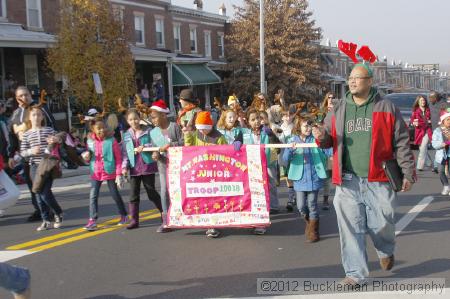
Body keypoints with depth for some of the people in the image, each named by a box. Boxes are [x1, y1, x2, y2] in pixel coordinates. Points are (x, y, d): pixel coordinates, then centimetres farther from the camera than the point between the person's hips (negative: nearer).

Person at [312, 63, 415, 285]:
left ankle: (386, 251, 38)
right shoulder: (338, 110, 11)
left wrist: (408, 173, -2)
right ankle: (356, 273, 13)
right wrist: (322, 137, -6)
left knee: (381, 225, 4)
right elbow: (329, 140, 18)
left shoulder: (386, 108, 2)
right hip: (348, 182, 2)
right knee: (350, 228, 1)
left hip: (378, 180, -2)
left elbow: (402, 143, 2)